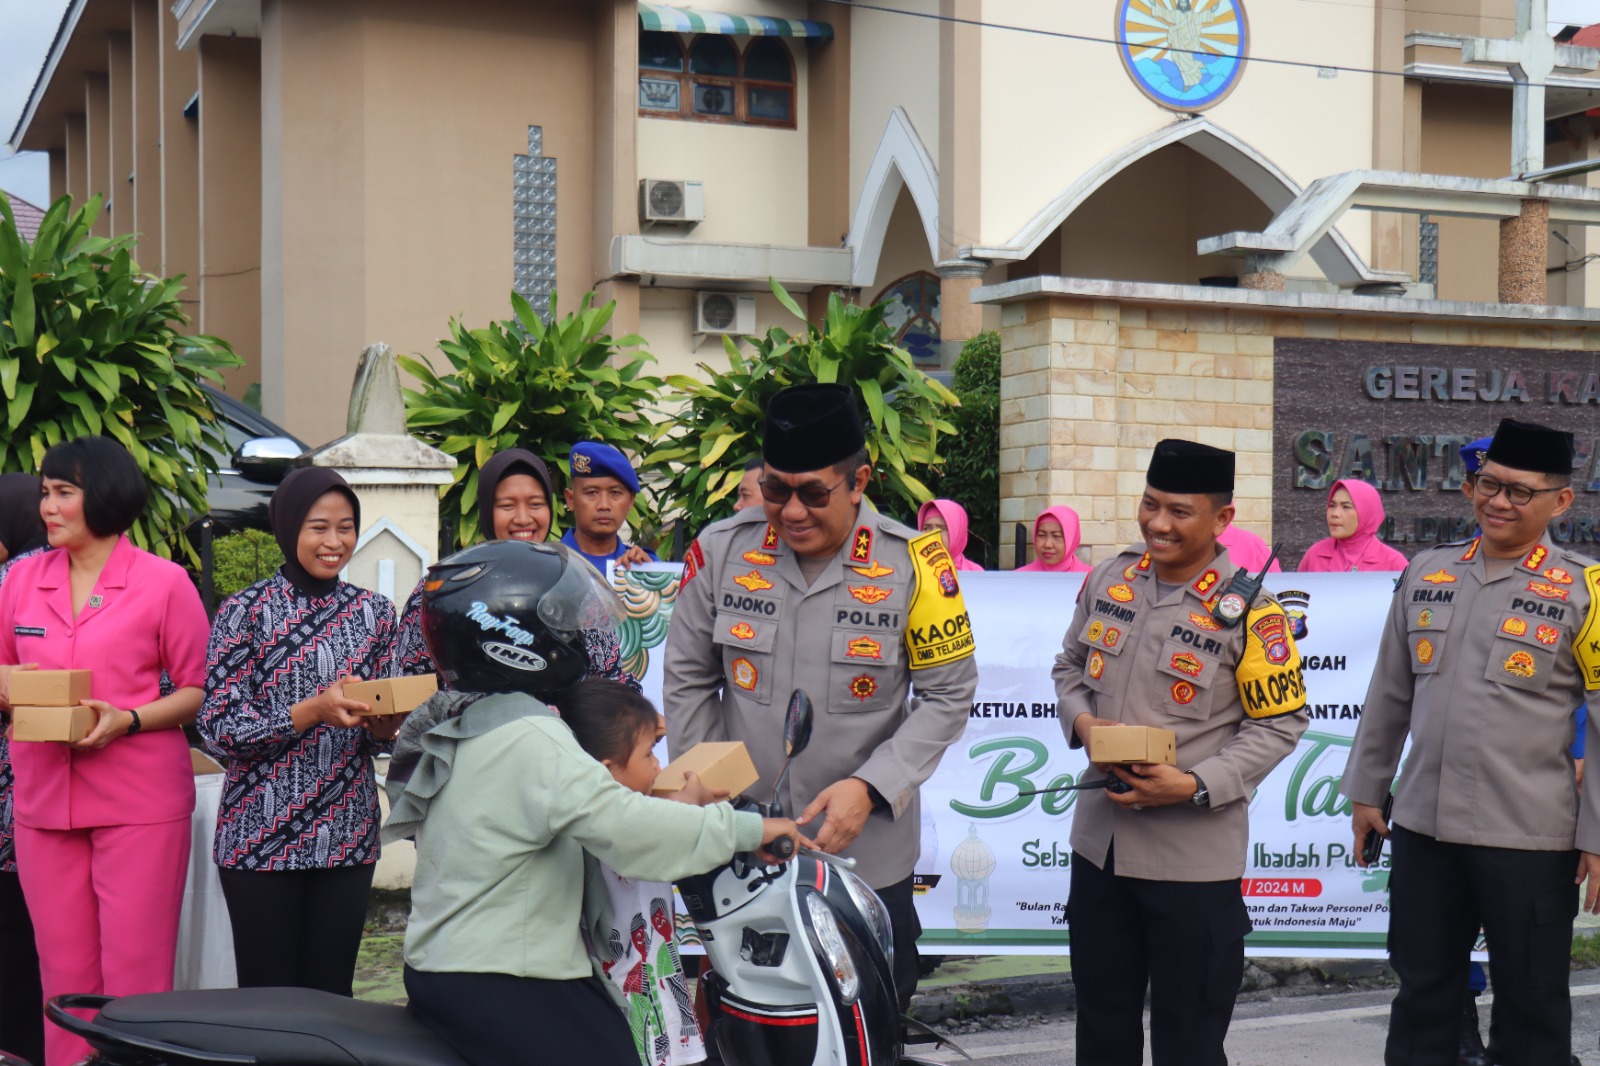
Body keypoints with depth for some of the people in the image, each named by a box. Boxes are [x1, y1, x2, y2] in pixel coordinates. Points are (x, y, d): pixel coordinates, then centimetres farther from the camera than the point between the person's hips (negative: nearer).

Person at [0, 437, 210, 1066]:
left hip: (140, 800, -4)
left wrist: (127, 720, -16)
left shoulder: (164, 582, -2)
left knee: (135, 974, -3)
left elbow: (196, 689, 0)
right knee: (63, 973, 8)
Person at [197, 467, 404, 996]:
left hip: (347, 834, 3)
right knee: (268, 996, 1)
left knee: (333, 992, 6)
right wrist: (313, 711, -22)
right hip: (263, 835, -3)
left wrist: (386, 725, -8)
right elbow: (219, 727, -10)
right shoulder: (246, 611, -4)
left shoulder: (374, 612, 8)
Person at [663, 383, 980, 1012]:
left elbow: (949, 694, -5)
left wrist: (869, 787, -16)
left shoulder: (912, 562, -10)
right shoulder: (722, 551, -4)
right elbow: (687, 682, 5)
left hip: (868, 853, -1)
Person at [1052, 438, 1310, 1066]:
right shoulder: (1108, 580, 3)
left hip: (1194, 858, -5)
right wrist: (1082, 721, -5)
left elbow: (1280, 723, -9)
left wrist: (1195, 785, -20)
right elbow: (1070, 666, 16)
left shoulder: (1248, 613, -13)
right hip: (1099, 842, 5)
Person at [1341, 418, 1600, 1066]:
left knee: (1531, 1008, 8)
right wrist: (1366, 790, 15)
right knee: (1421, 991, 15)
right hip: (1423, 824, 4)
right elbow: (1389, 695, 15)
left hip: (1529, 839, -4)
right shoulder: (1427, 573, 8)